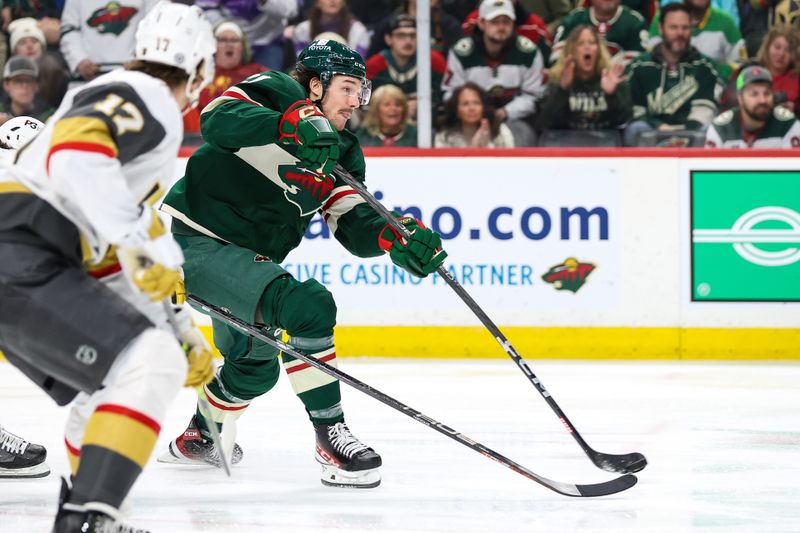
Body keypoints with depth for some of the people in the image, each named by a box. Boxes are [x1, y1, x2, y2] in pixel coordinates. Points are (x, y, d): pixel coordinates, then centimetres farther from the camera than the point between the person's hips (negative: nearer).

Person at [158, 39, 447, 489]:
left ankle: (199, 438, 53)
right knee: (310, 306, -25)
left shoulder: (341, 152, 9)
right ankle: (331, 434, -19)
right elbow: (217, 119, -31)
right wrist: (291, 124, -45)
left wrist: (395, 238, -22)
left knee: (257, 367, 28)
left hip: (245, 257, 10)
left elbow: (353, 227, -1)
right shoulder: (275, 93, -11)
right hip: (194, 241, -10)